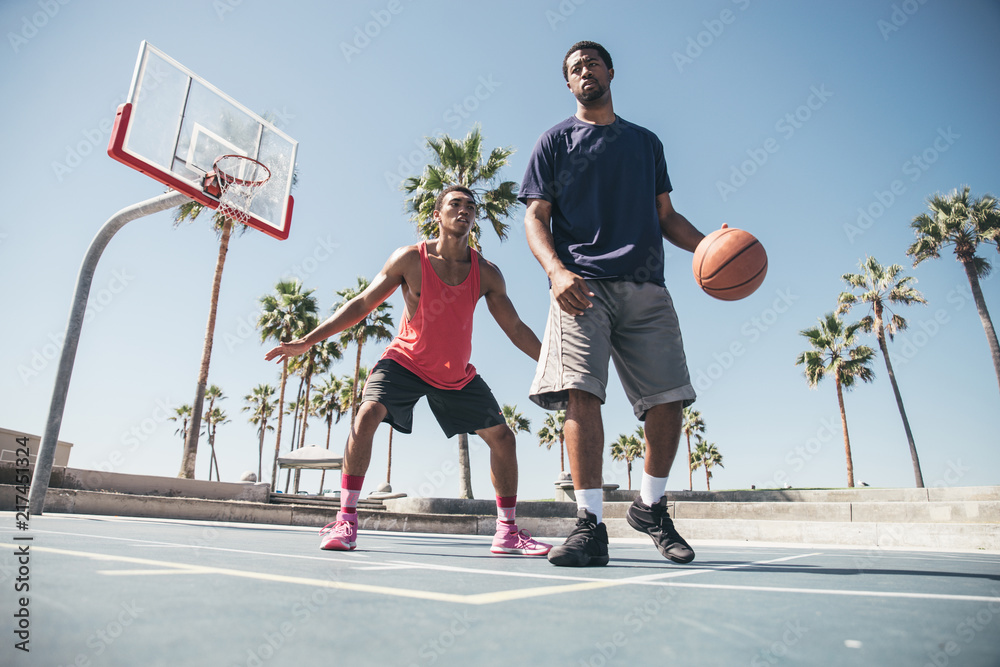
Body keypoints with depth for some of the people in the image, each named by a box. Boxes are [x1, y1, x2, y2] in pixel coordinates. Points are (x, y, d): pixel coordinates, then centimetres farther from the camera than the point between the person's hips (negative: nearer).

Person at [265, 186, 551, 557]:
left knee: (502, 436, -1)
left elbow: (516, 329, -1)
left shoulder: (487, 274, -9)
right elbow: (361, 304, -9)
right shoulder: (410, 259, -14)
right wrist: (305, 342, -13)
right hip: (405, 361, -2)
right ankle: (346, 520, -13)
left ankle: (507, 531, 13)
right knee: (367, 415, -27)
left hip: (458, 375, 3)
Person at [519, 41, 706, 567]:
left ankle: (650, 506, 19)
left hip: (645, 287, 3)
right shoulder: (555, 142, 16)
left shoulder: (646, 142, 25)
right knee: (580, 391, -19)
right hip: (582, 285, -3)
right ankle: (590, 525, -12)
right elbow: (535, 217, 5)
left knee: (669, 399, -3)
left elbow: (666, 216, 22)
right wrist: (557, 270, -15)